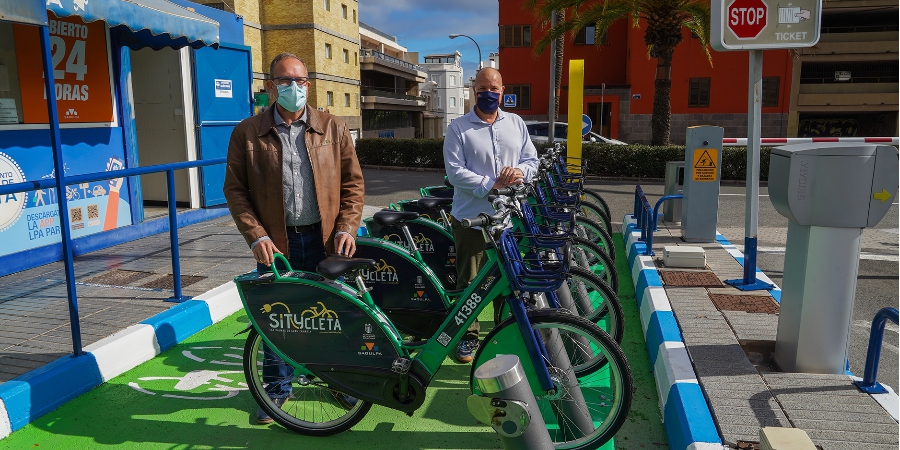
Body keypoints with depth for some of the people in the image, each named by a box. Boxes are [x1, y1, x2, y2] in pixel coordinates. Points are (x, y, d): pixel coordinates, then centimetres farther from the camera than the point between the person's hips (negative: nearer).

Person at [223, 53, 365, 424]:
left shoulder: (333, 128, 3)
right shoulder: (247, 133, 0)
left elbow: (353, 181, 4)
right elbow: (235, 189, 1)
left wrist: (346, 228, -6)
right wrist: (256, 237, -8)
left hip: (325, 239, 1)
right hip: (275, 244, 0)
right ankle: (277, 388, 31)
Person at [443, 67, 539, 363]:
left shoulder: (516, 124, 10)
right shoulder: (459, 128, -3)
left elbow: (532, 161, 10)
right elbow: (455, 172, -11)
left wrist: (518, 171, -13)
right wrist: (491, 184, -19)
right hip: (471, 216, -3)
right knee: (469, 281, 4)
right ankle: (469, 335, 18)